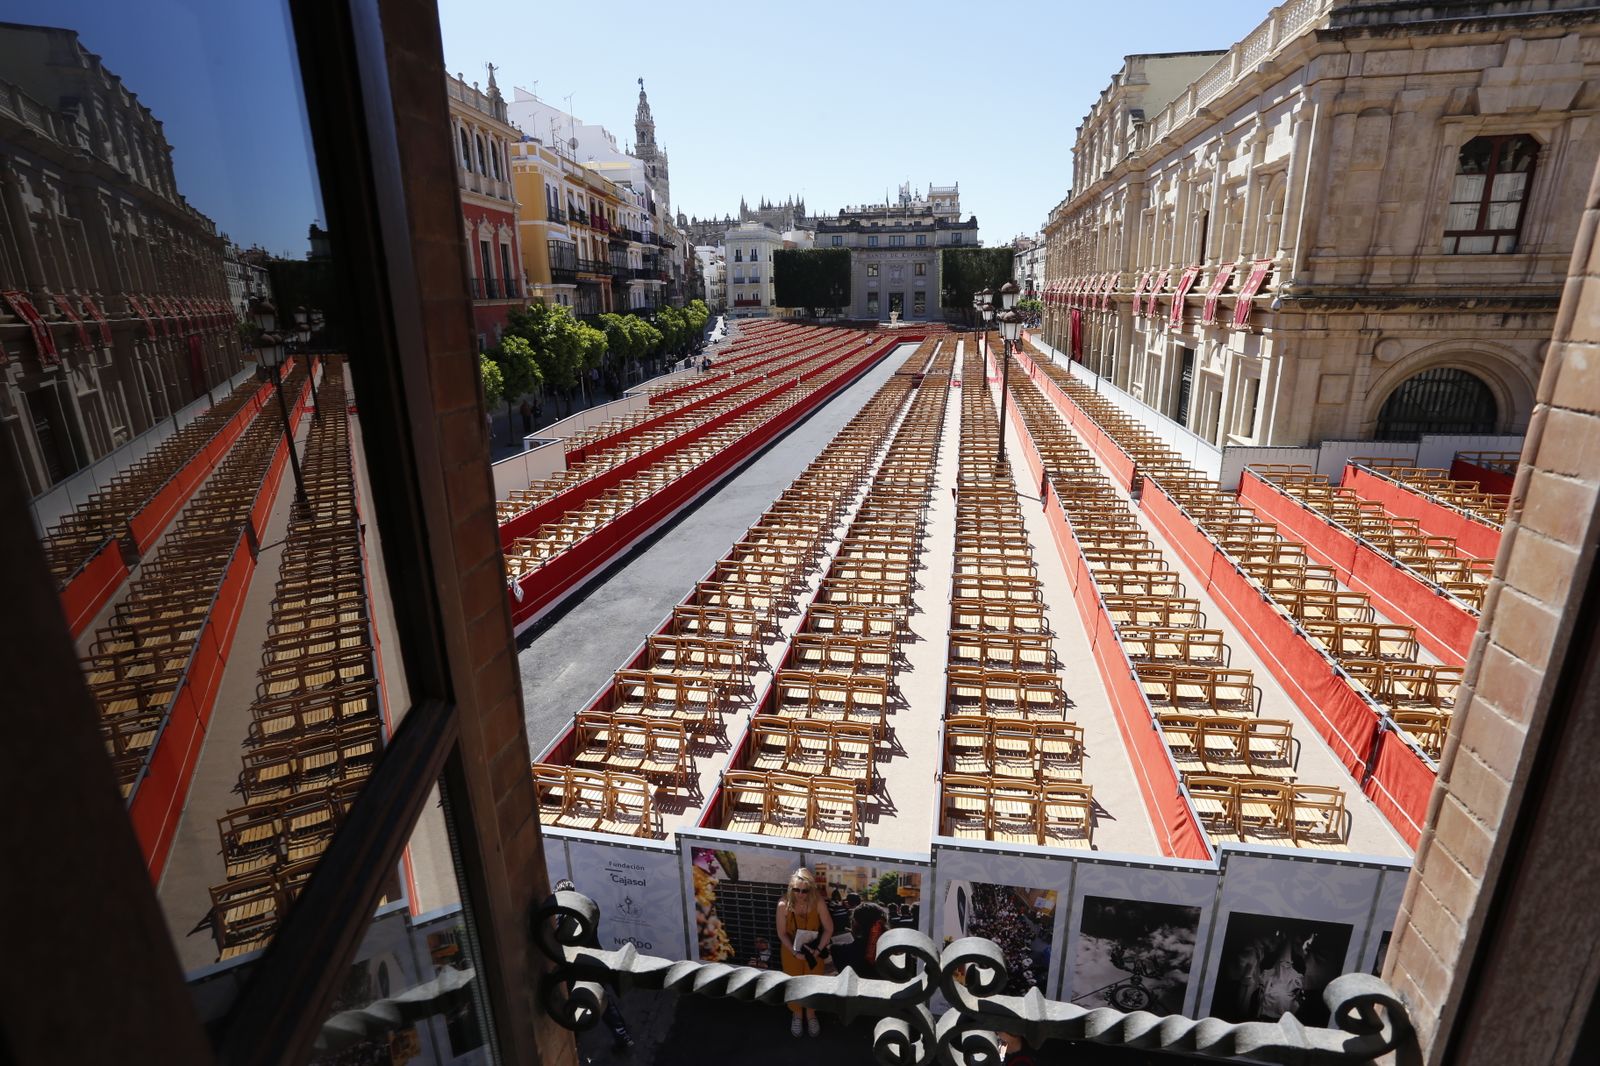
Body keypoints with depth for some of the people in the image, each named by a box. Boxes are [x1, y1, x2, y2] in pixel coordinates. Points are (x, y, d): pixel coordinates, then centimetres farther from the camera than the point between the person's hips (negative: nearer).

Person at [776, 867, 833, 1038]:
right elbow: (782, 933, -14)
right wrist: (795, 952, -20)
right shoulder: (783, 904, -26)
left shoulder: (818, 903, -26)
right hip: (791, 950, 0)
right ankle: (797, 1015, 47)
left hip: (814, 950, 0)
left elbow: (829, 929, -14)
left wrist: (818, 950, -19)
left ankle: (811, 1014, 47)